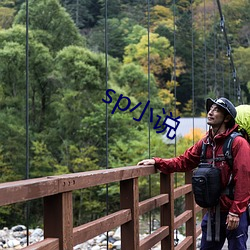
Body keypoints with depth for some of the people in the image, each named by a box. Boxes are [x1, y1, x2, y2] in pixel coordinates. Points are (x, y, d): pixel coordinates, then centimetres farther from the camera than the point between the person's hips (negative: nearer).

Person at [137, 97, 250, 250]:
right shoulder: (205, 143, 7)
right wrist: (157, 162, -3)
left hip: (234, 214, -6)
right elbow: (183, 162, 9)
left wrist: (235, 212, -18)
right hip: (213, 212, 7)